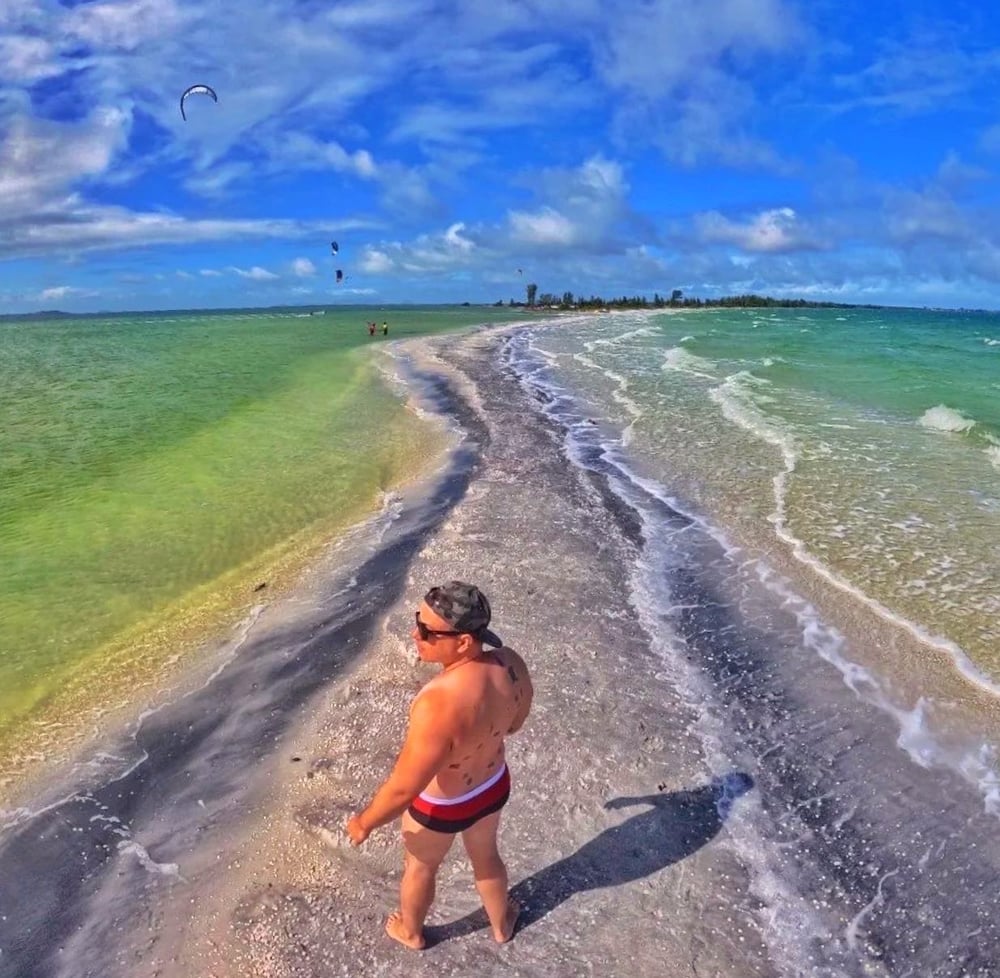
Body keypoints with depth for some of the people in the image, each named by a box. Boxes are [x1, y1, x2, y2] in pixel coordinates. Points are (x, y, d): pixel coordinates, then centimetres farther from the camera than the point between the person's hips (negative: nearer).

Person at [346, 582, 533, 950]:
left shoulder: (439, 705, -44)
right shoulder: (512, 664, -24)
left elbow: (403, 788, -31)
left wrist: (364, 823, -12)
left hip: (441, 806, -4)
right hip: (494, 786, 5)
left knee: (419, 868, 29)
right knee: (485, 856, 34)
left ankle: (410, 932, 59)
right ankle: (502, 924, 61)